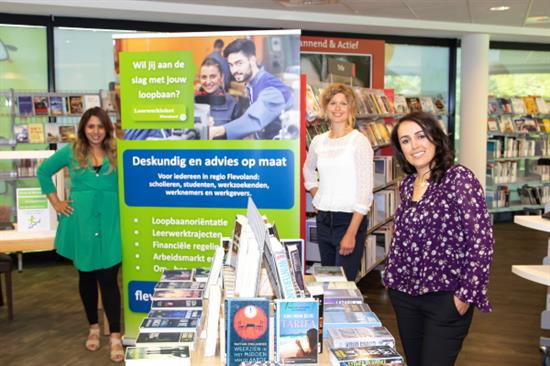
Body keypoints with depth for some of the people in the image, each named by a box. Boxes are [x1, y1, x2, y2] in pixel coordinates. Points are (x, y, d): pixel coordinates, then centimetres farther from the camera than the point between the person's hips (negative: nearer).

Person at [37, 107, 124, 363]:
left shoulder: (117, 154, 1)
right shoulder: (70, 152, 4)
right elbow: (43, 171, 15)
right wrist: (56, 202, 9)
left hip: (109, 223, -1)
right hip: (81, 222, 2)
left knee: (108, 278, -3)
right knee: (86, 276, 13)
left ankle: (115, 336, 5)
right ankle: (93, 327, 31)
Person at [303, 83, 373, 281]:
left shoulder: (359, 141, -9)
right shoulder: (318, 141, 7)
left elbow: (365, 190, -13)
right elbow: (308, 170, 27)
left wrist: (351, 233, -17)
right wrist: (317, 197, 13)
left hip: (349, 219, -6)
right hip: (323, 220, 6)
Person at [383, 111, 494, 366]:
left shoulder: (459, 179, -14)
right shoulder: (407, 184, 6)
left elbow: (481, 242, -17)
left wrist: (467, 294, -17)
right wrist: (392, 278, 11)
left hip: (444, 297, -6)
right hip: (404, 293, 6)